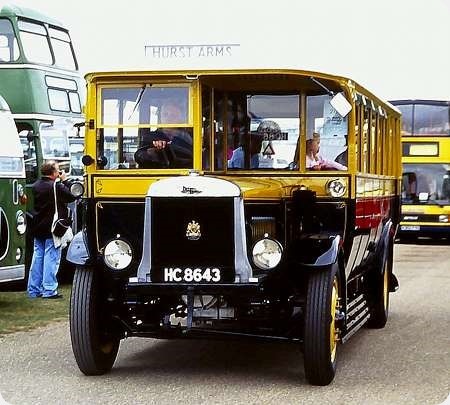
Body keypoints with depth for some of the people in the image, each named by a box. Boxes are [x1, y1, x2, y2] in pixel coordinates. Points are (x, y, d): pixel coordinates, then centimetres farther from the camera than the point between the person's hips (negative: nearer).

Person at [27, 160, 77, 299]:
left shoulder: (36, 186, 4)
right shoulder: (57, 187, -17)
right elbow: (71, 197, -8)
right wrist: (63, 181, 0)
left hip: (38, 229, 7)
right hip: (52, 229, -7)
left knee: (37, 257, 11)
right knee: (51, 258, -2)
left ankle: (33, 290, 15)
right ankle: (49, 290, -2)